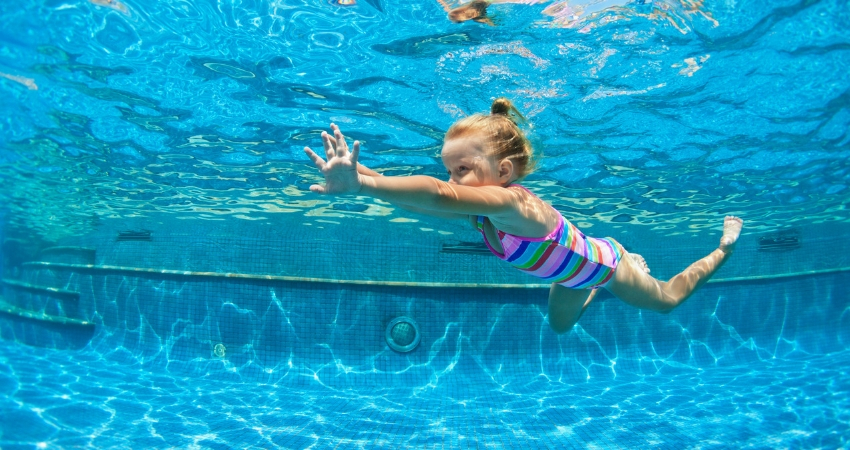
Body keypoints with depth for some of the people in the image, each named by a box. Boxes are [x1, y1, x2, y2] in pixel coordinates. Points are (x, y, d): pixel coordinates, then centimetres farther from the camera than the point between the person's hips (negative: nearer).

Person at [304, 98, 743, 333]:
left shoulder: (512, 203, -47)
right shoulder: (480, 211, -23)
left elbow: (437, 196, -64)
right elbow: (427, 201, -37)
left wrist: (358, 184, -75)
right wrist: (358, 172, -51)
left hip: (603, 262, -6)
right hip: (573, 269, 6)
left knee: (667, 299, 22)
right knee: (560, 324, 29)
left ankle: (724, 245, 46)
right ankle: (599, 290, 51)